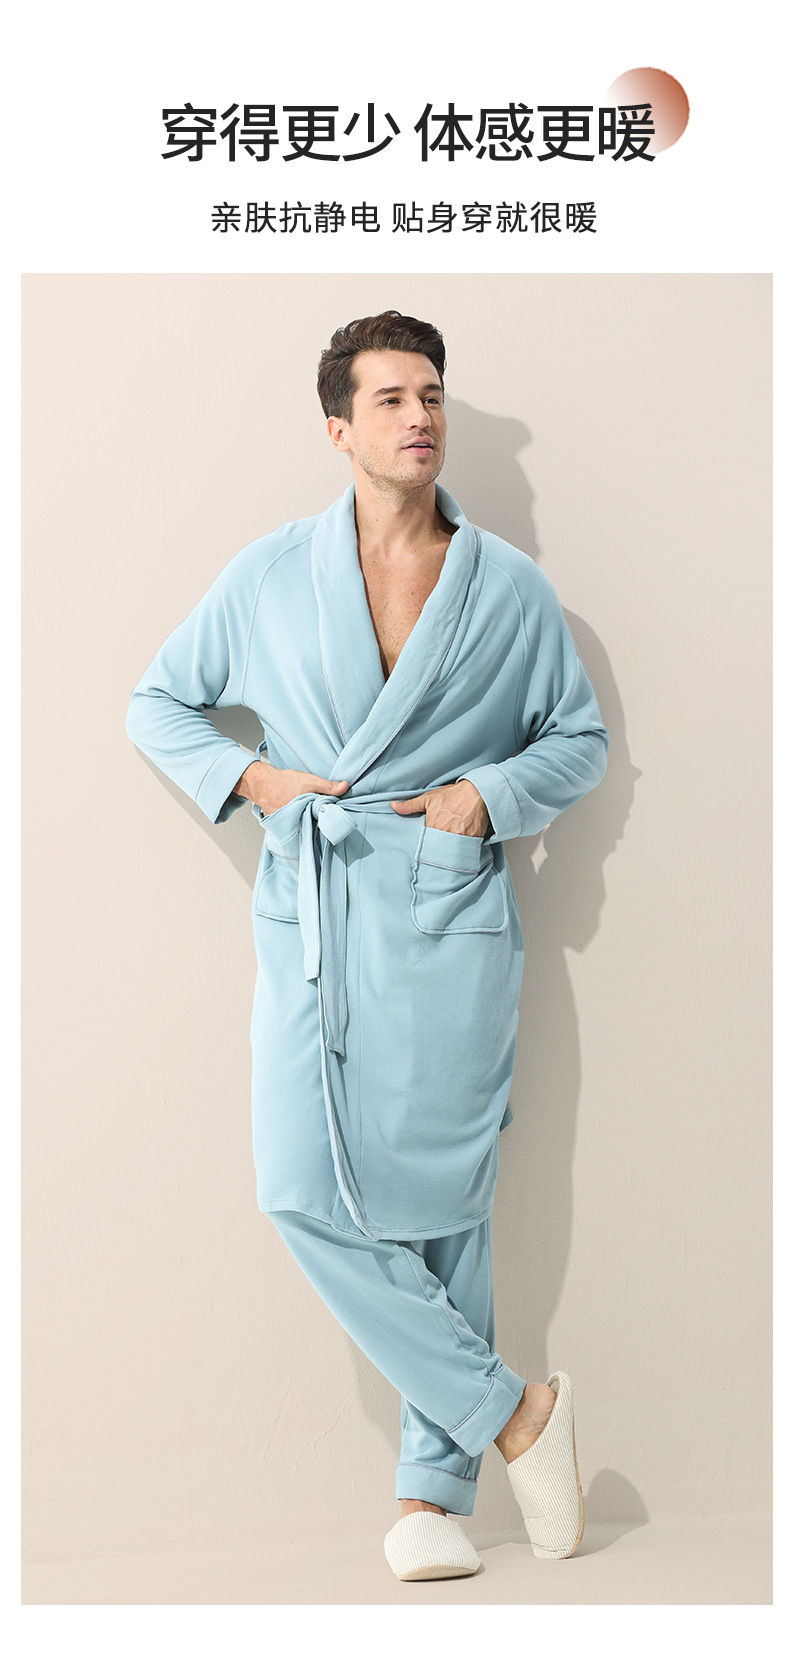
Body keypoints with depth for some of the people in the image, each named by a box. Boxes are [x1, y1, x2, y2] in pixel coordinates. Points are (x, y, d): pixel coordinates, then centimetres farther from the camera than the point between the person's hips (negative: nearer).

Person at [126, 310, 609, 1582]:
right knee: (305, 1191, -8)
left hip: (451, 916, -1)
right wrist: (247, 778, -1)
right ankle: (516, 1412, 6)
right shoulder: (269, 574, 7)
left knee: (442, 1198, -1)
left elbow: (582, 738, 13)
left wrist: (489, 794, -5)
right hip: (313, 916, 2)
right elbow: (157, 704, 16)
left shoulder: (510, 587, 6)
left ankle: (431, 1491, 14)